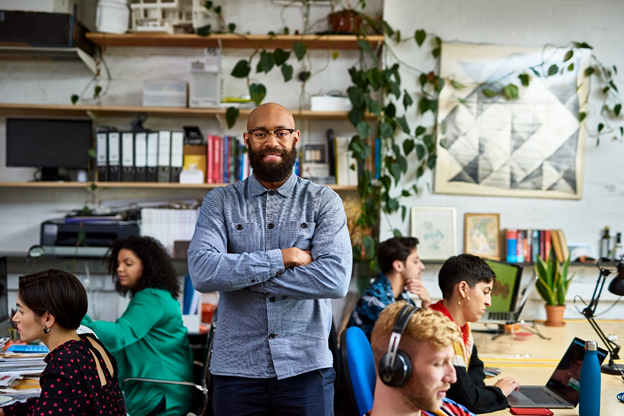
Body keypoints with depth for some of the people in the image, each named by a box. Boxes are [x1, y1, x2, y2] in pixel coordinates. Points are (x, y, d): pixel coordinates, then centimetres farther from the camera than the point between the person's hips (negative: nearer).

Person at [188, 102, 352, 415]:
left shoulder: (324, 202, 2)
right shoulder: (220, 202, 5)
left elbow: (336, 279, -12)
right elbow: (202, 272, -11)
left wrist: (241, 275, -10)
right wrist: (281, 258, -14)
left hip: (305, 368, 0)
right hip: (236, 370, 1)